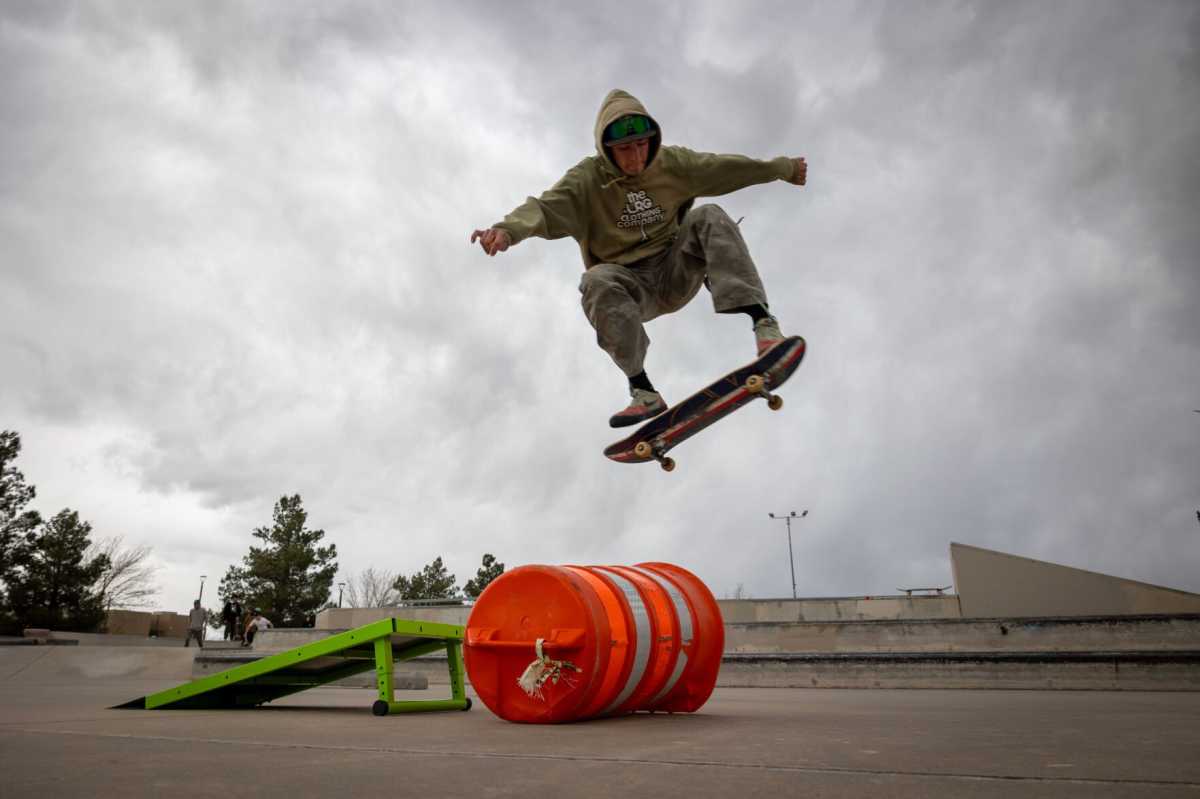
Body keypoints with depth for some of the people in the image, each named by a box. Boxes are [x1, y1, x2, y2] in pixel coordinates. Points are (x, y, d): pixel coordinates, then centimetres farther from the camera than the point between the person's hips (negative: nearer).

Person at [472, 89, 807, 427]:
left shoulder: (672, 163, 1)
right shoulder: (587, 179, -10)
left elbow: (725, 168, 12)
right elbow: (545, 207, -26)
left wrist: (784, 168, 19)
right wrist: (507, 230, -47)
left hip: (676, 272, 2)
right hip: (630, 287, -2)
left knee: (708, 217, -22)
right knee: (597, 282, -36)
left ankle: (762, 320, -33)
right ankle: (643, 390, -36)